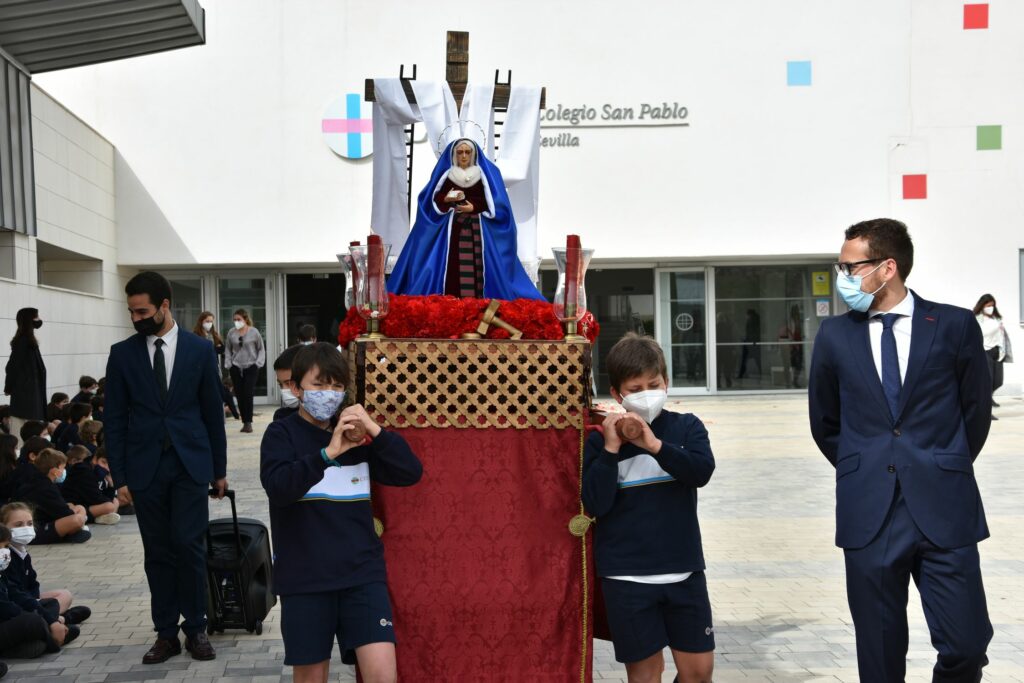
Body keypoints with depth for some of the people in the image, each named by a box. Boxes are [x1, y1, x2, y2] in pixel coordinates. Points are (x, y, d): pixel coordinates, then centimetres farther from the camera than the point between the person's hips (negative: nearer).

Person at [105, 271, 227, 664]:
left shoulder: (200, 350, 2)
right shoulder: (122, 354, 3)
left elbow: (212, 412, 6)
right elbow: (114, 420, 4)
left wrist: (219, 468, 7)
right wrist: (120, 476, 0)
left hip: (190, 464, -1)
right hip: (145, 468, 1)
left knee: (189, 545, -5)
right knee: (158, 552, 6)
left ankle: (195, 628, 10)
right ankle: (166, 634, 15)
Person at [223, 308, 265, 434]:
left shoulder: (254, 332, -2)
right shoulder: (231, 333, 3)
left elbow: (261, 349, 6)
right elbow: (228, 349, 13)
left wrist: (259, 362, -4)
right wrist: (228, 363, 3)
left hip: (251, 367, -3)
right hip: (236, 368, 3)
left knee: (248, 394, -10)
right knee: (239, 395, 2)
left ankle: (248, 422, -2)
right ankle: (244, 421, 12)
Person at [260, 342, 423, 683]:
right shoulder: (282, 433, -2)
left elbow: (410, 473, -2)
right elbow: (278, 486, -19)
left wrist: (374, 430, -14)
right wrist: (327, 453, -30)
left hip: (362, 573, 2)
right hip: (304, 578, -1)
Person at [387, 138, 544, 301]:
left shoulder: (485, 174, 6)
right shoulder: (446, 174, 7)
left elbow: (493, 203, 3)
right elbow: (434, 199, 5)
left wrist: (474, 207, -10)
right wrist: (446, 199, -15)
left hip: (477, 229, 0)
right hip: (452, 228, 0)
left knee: (477, 267, -9)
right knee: (451, 267, -10)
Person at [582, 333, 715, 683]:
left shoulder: (686, 427, 3)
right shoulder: (600, 441, -2)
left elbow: (702, 470, -15)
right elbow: (595, 504, -11)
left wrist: (655, 444, -25)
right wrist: (611, 450, -18)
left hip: (684, 570, 2)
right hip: (627, 577, -2)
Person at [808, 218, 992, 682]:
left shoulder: (955, 325, 0)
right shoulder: (834, 335, 5)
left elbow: (976, 411, 10)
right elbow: (825, 423, 16)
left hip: (943, 508, -1)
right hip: (869, 511, 2)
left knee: (966, 645, -3)